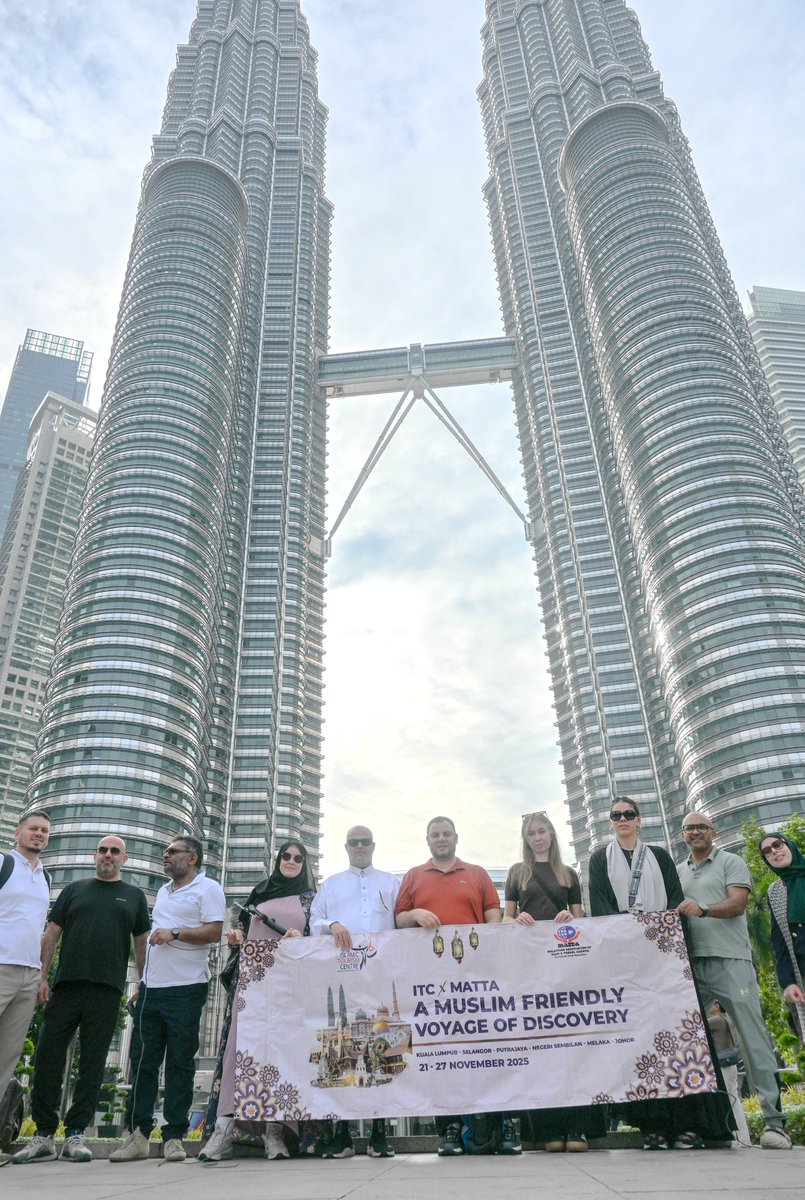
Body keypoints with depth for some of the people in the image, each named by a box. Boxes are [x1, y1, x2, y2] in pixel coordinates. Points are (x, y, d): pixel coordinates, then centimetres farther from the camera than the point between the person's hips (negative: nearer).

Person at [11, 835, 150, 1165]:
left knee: (92, 1063, 1)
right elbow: (52, 934, 11)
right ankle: (44, 1135, 11)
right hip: (66, 985, 1)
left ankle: (75, 1135, 11)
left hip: (107, 990, -1)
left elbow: (141, 943, 13)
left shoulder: (134, 896, 13)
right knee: (48, 1057, 0)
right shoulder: (75, 889, 15)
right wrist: (41, 975, 1)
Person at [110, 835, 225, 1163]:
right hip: (151, 988, 7)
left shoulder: (207, 889, -4)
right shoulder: (163, 892, 19)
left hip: (185, 989, -7)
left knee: (180, 1063, 0)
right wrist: (142, 983, 19)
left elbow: (214, 931, -14)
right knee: (142, 1061, 7)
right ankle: (138, 1134, 15)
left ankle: (174, 1136, 8)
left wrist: (175, 932, -22)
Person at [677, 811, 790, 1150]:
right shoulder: (677, 872, 20)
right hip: (691, 963, 5)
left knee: (753, 1036, -6)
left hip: (729, 960, -4)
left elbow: (738, 903, -8)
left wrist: (702, 910, -23)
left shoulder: (731, 863, 6)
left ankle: (774, 1120, -2)